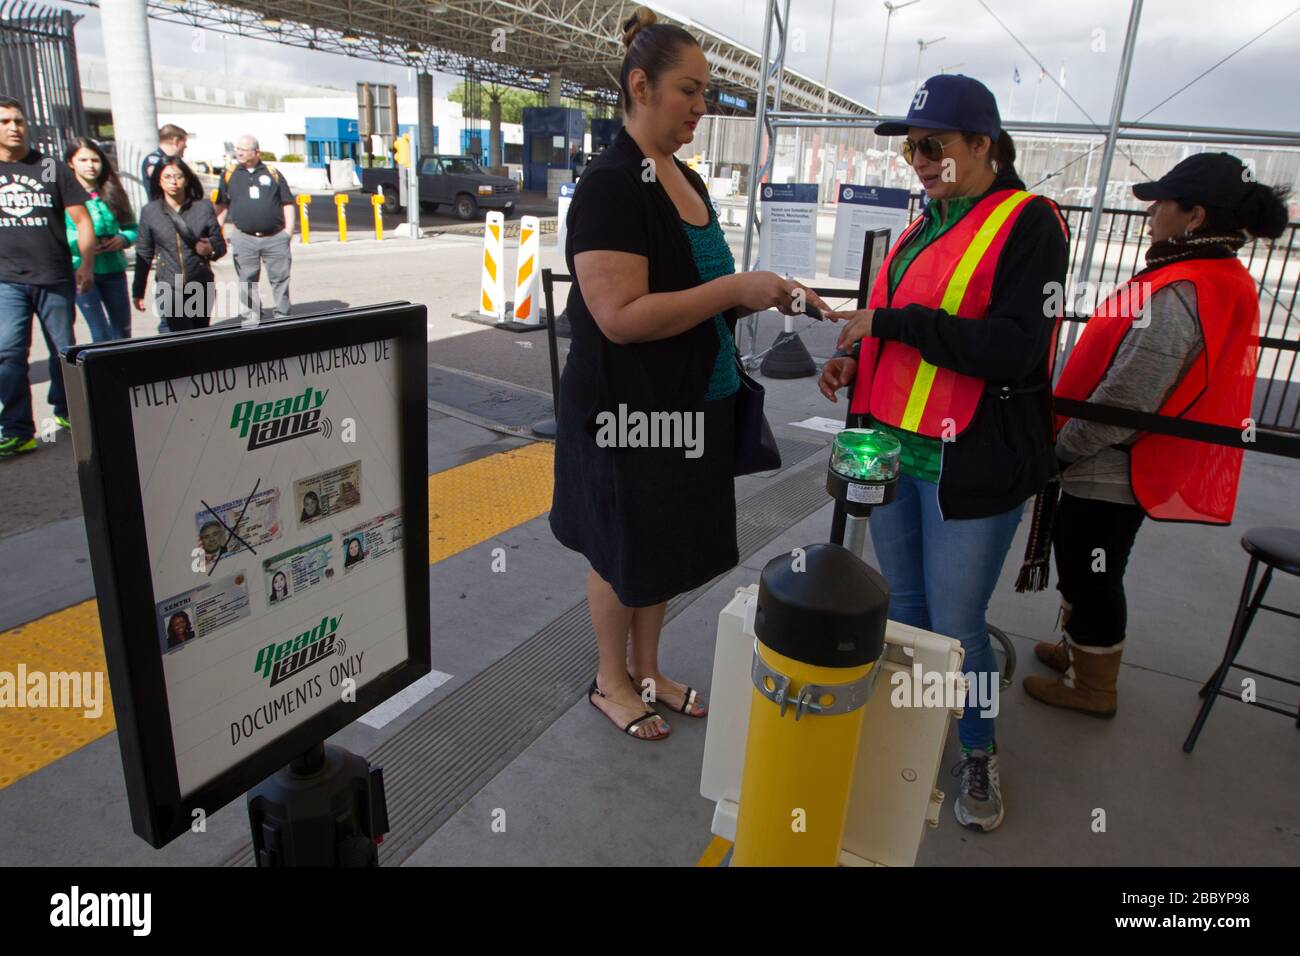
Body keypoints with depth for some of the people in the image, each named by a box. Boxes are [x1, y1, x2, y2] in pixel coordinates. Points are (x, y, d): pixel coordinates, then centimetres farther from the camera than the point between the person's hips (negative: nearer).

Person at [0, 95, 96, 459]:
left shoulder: (52, 168, 6)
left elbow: (81, 219, 4)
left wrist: (86, 265, -4)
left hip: (55, 278, 0)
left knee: (63, 351, 7)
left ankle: (65, 412, 27)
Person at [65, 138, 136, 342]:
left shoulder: (112, 193, 8)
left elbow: (132, 227, 11)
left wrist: (124, 239, -9)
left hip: (113, 270, 4)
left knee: (123, 331, 10)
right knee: (102, 334, -5)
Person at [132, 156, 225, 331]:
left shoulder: (203, 207, 2)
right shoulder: (149, 212, 4)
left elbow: (221, 245, 7)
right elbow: (144, 254, 9)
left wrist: (211, 249, -17)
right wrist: (138, 291, 10)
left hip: (202, 289, 1)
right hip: (168, 290, -1)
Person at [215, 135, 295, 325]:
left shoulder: (272, 173, 9)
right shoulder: (230, 174, 11)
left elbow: (287, 202, 10)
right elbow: (222, 205, 15)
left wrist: (289, 228, 0)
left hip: (275, 237, -1)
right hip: (244, 239, 1)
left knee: (280, 278, 2)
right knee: (247, 281, 3)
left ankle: (283, 316, 12)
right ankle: (251, 318, 11)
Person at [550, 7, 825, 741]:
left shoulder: (690, 181, 10)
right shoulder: (611, 186, -17)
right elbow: (621, 316, -25)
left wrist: (757, 294, 3)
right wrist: (734, 290, -23)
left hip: (693, 404, 8)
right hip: (629, 408, -8)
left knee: (669, 544, 18)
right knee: (624, 550, 9)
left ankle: (648, 671, 38)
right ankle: (611, 682, 31)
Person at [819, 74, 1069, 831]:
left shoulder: (1028, 224, -9)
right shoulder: (926, 225, 14)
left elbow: (1017, 350, -21)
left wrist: (890, 322, -19)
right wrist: (857, 360, 4)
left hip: (972, 463, -7)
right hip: (897, 450, 7)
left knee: (956, 625, 3)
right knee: (904, 609, 16)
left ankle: (978, 754, 29)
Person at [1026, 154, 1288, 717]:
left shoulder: (1176, 295, -25)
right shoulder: (1227, 285, 8)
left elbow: (1122, 401, -27)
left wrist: (1059, 449, -13)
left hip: (1110, 474, -10)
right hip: (1134, 468, 10)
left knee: (1091, 573, 7)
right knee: (1084, 564, 24)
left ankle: (1091, 687, 25)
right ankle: (1078, 649, 44)